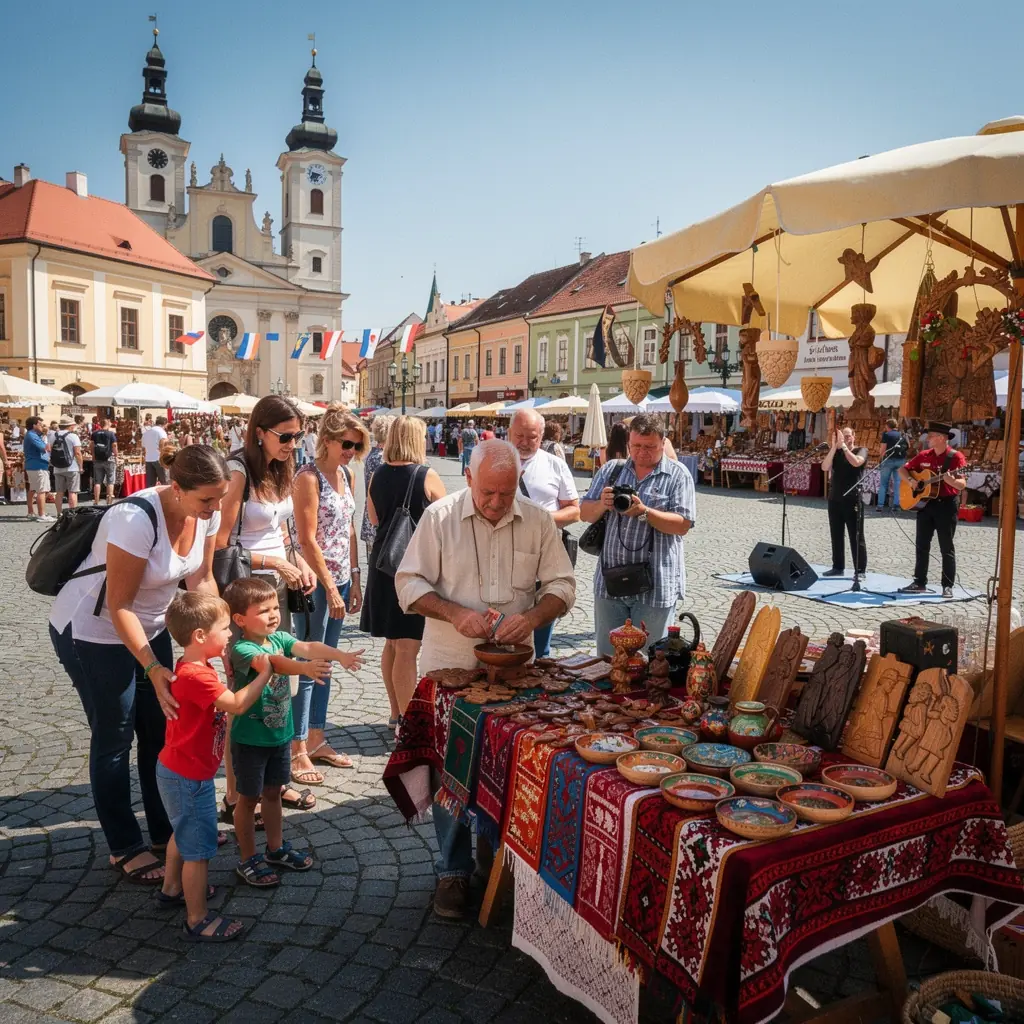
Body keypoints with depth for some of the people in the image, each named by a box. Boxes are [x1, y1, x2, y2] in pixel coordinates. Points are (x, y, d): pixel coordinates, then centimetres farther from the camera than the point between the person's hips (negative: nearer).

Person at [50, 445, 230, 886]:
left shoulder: (206, 511, -14)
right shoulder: (137, 519, -34)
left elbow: (201, 577, -3)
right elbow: (119, 606, -28)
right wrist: (153, 669, -32)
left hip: (149, 626, 7)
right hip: (93, 633, -7)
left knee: (162, 729, 12)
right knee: (114, 739, 5)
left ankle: (167, 829, 29)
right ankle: (125, 849, 21)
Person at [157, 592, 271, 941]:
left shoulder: (196, 667, 3)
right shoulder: (195, 676, -30)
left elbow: (225, 700, 9)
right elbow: (237, 704, -32)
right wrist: (264, 673, -23)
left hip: (180, 771, 11)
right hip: (189, 778, -11)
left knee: (184, 832, 29)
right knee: (199, 849, 1)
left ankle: (172, 888, 48)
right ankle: (198, 920, 13)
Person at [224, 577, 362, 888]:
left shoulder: (279, 638, -4)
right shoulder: (242, 649, -23)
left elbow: (307, 647, -20)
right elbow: (269, 662, -43)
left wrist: (339, 655, -39)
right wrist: (305, 667, -60)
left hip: (280, 733, 6)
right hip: (250, 739, -6)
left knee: (273, 792, 21)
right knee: (249, 798, 10)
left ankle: (276, 849, 37)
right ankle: (248, 860, 25)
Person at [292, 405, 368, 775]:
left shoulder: (345, 474, 10)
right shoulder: (309, 477, -13)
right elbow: (307, 541, -17)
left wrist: (354, 579, 12)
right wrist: (330, 587, -16)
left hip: (340, 580, 8)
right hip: (316, 583, -8)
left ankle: (316, 740, 26)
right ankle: (297, 750, 11)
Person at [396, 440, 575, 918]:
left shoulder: (538, 521, -1)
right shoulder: (439, 516, -6)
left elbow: (562, 586, 2)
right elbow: (408, 584, -5)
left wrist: (532, 617, -18)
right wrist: (456, 614, -21)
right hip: (450, 667, -1)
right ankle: (453, 870, 22)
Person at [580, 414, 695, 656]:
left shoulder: (678, 475, -1)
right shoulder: (610, 470, 10)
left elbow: (683, 525, -10)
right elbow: (585, 513, 9)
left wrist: (644, 512, -22)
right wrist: (602, 505, -12)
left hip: (655, 587, -4)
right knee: (607, 657, 12)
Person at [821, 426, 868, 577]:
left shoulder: (861, 450, 0)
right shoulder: (835, 452, 10)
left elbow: (856, 462, -22)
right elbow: (824, 467, -7)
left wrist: (844, 446, -18)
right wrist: (834, 447, -12)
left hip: (852, 499, -5)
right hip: (834, 499, 5)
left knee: (856, 537, -2)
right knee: (836, 535, 10)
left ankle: (861, 570, 1)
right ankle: (838, 567, 19)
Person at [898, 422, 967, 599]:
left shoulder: (955, 456, -10)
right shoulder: (923, 456, 7)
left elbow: (962, 485, -16)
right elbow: (903, 469, 15)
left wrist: (951, 481, -37)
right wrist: (910, 481, -4)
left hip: (946, 505, -6)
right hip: (925, 503, 6)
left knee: (946, 547, -1)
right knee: (922, 545, 8)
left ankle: (948, 586, 5)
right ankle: (920, 583, 15)